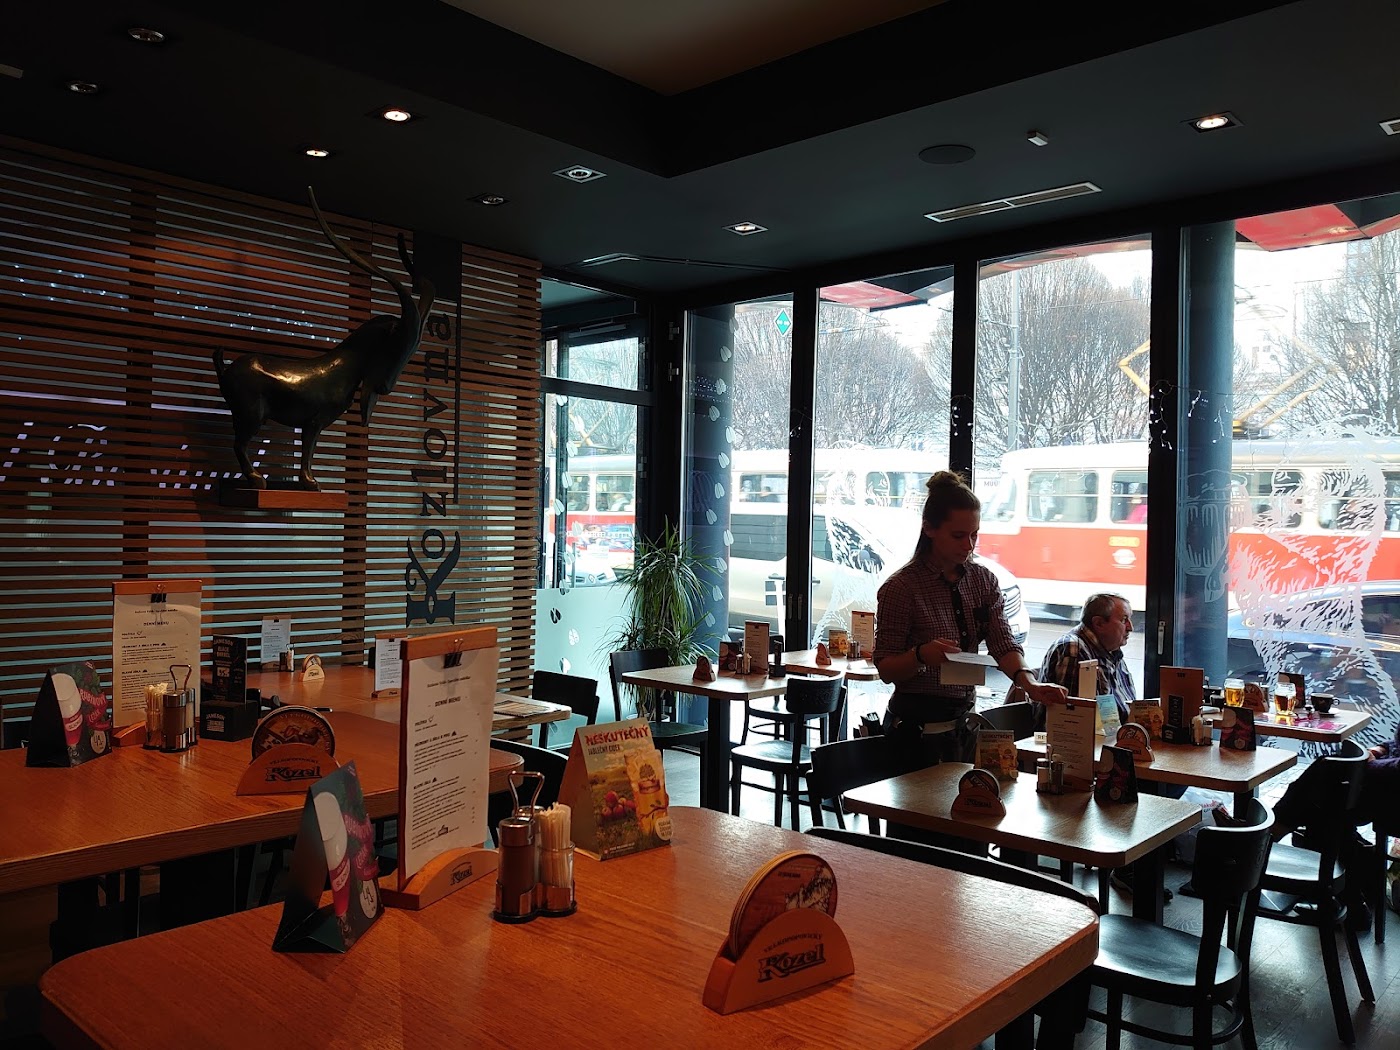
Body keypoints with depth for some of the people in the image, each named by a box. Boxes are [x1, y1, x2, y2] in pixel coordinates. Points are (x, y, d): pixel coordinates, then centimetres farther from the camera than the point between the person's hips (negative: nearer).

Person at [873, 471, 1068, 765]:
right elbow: (886, 669, -12)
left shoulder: (983, 580, 3)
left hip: (965, 718, 6)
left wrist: (1030, 683, -24)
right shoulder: (901, 587, -14)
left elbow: (1003, 645, -5)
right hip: (917, 725, -6)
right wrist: (921, 655, -31)